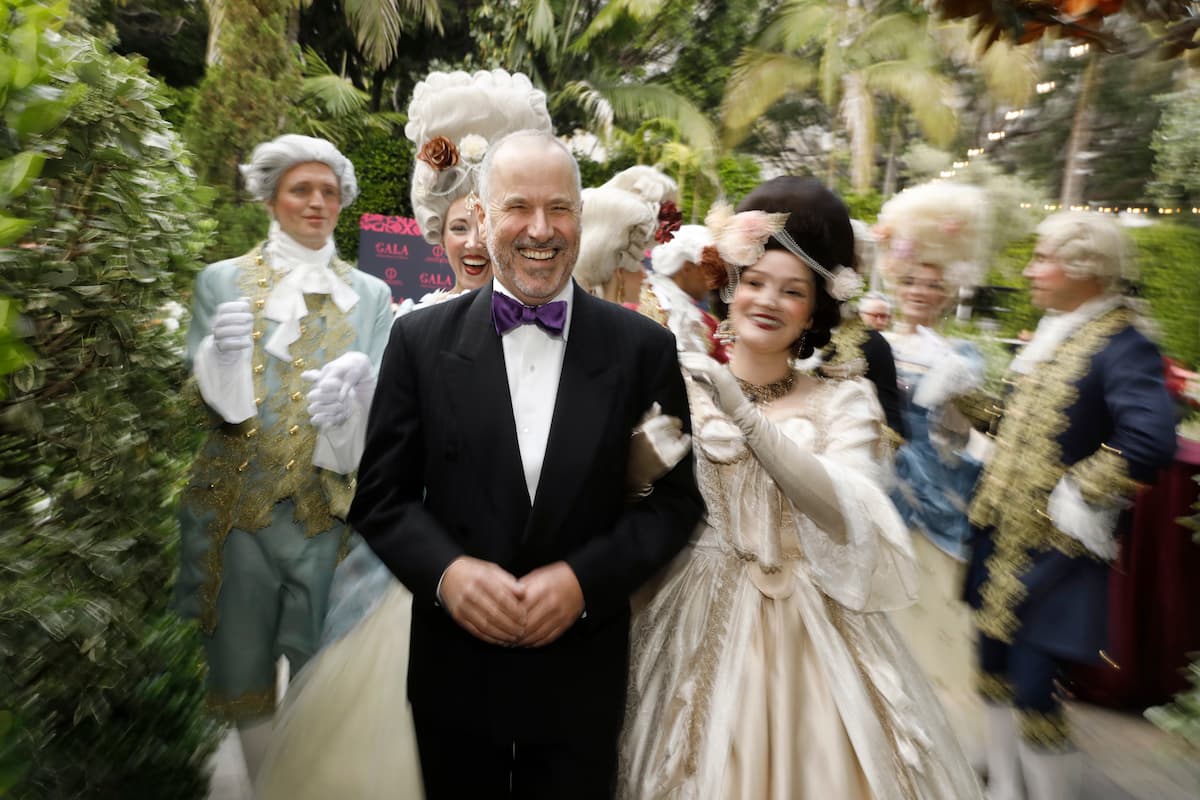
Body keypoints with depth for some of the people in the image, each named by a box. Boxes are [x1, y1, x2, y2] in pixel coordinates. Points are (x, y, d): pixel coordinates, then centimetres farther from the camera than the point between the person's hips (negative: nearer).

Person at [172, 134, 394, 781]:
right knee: (243, 657, 12)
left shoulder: (370, 294, 5)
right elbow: (216, 404, -2)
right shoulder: (223, 281, 4)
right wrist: (226, 351, -23)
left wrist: (352, 390, -24)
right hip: (239, 501, 0)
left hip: (330, 505, 0)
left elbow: (380, 406, -2)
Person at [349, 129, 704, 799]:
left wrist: (584, 579, -16)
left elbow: (676, 499, -4)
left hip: (582, 675, 0)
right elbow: (381, 494, -1)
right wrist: (446, 571, -17)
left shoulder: (644, 348, -6)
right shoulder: (421, 341, -4)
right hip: (453, 668, 1)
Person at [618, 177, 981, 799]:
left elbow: (841, 512, -18)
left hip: (807, 626, 1)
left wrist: (743, 413, -27)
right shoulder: (685, 380, -2)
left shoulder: (844, 400, -1)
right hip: (702, 613, 0)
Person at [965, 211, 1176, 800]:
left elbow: (1150, 442, -30)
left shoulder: (1122, 346, -16)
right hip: (1002, 533, 8)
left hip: (1054, 550, -8)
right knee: (995, 665, 18)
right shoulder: (1047, 336, 10)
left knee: (1032, 686, -2)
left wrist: (1075, 497, -22)